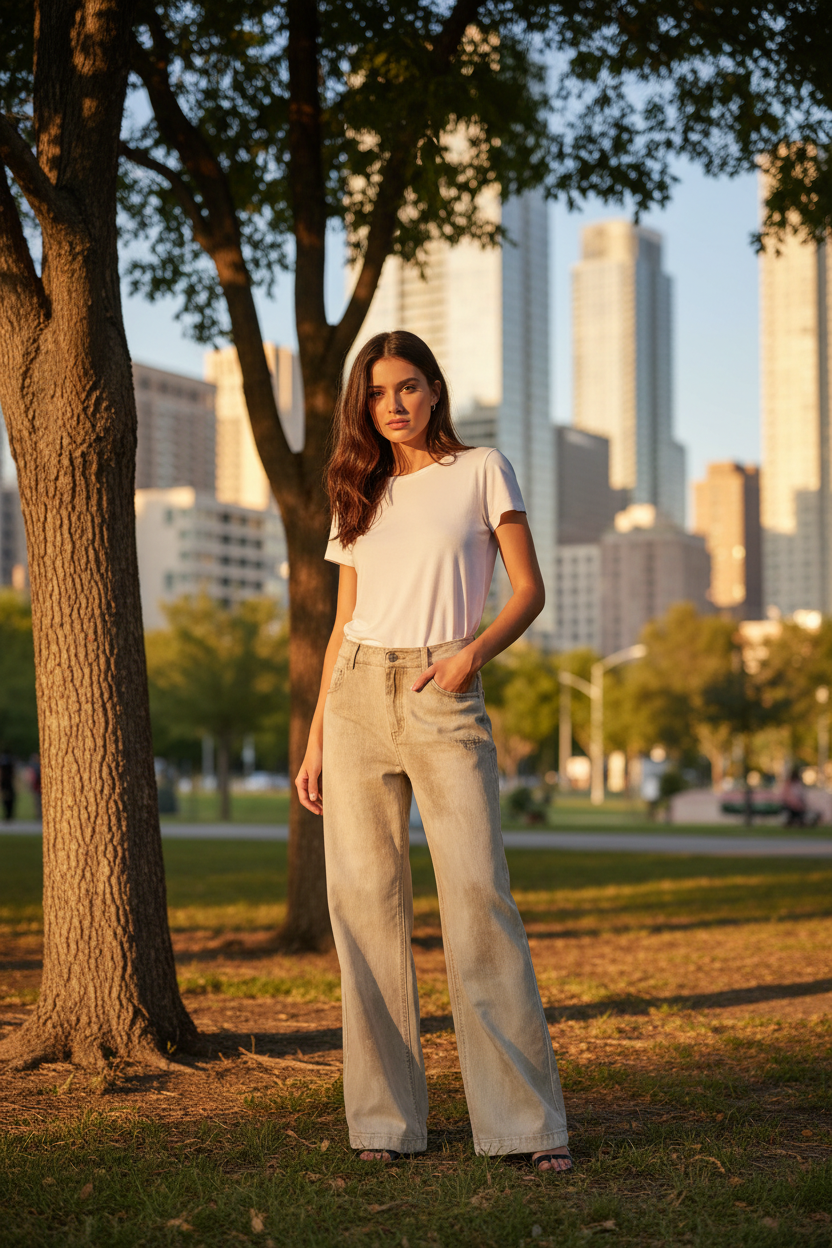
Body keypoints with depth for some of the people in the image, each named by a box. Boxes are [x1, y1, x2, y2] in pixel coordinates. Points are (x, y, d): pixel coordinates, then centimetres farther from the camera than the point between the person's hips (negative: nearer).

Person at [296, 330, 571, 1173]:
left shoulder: (482, 471, 5)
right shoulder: (360, 498, 15)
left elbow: (529, 589, 1)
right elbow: (343, 625, 16)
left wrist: (477, 650, -18)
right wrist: (315, 740, 10)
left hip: (444, 702, -4)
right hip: (357, 700, 4)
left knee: (479, 897, -11)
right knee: (365, 900, 0)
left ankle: (529, 1119, -6)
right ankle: (385, 1118, 8)